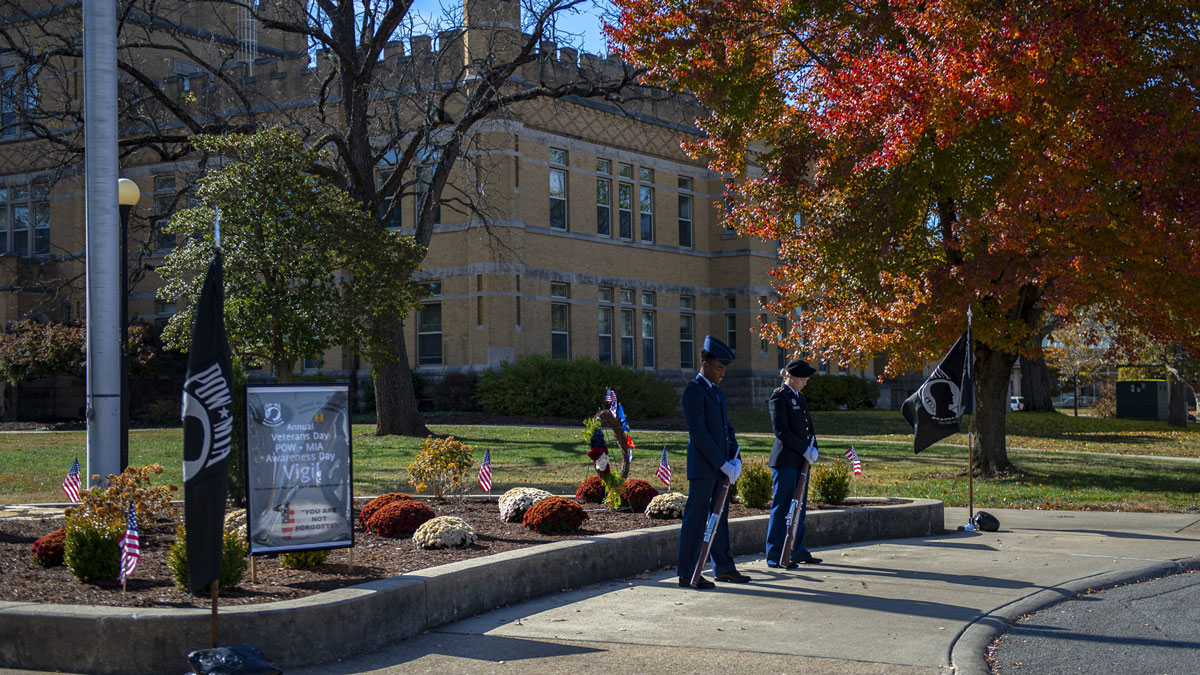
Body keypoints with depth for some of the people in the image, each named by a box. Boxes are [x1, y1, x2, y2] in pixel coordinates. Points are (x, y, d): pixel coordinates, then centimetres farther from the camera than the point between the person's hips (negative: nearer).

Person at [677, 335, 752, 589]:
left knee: (720, 518, 14)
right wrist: (723, 464, -17)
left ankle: (724, 568, 21)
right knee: (695, 519, -5)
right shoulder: (693, 390, -12)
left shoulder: (716, 391, 17)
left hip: (720, 467, 9)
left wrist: (735, 459, 4)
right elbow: (698, 433, -18)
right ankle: (687, 574, -2)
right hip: (702, 466, -9)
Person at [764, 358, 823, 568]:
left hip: (801, 460, 9)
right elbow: (781, 431, -16)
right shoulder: (779, 397, -10)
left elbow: (809, 426, 20)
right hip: (785, 460, -9)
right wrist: (805, 450, -15)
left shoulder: (800, 397, 17)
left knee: (800, 506, 12)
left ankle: (797, 551, 21)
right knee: (782, 507, -6)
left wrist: (813, 448, 2)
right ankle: (775, 556, -1)